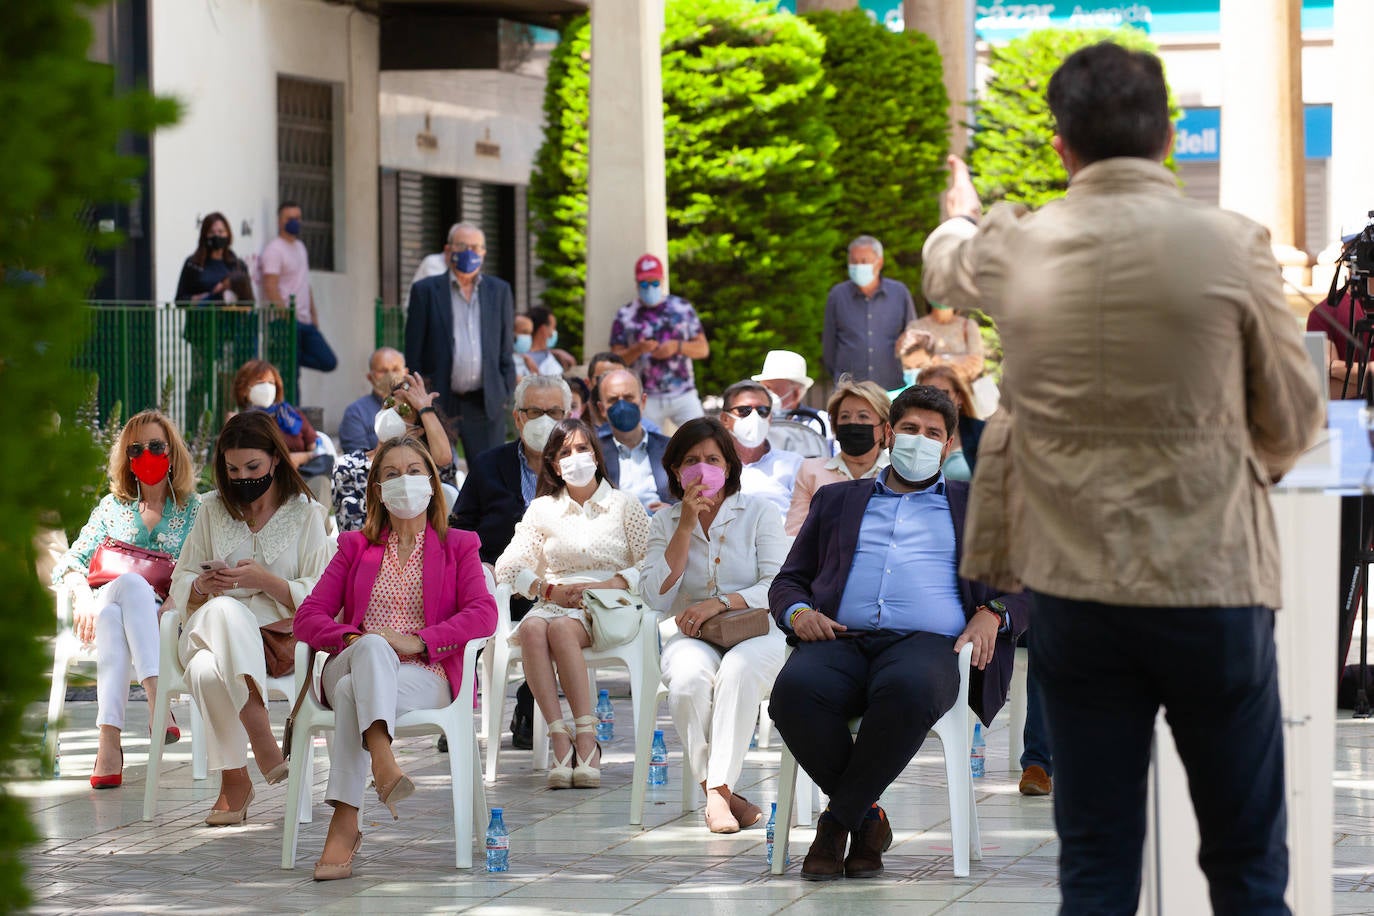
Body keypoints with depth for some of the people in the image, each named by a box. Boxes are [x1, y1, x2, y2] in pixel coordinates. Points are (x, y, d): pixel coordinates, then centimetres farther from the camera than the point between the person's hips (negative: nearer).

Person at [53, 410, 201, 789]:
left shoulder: (192, 508, 15)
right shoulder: (113, 506, 21)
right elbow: (71, 562, 13)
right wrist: (83, 594, -8)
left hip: (165, 616, -1)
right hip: (107, 607, 1)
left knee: (113, 616, -38)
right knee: (131, 582, -37)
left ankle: (109, 740, -54)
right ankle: (157, 700, -53)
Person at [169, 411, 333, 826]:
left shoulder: (305, 514, 9)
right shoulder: (213, 510, 17)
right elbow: (180, 586, 17)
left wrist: (265, 580, -14)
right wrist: (203, 586, -8)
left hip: (277, 637, -2)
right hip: (207, 631, 2)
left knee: (207, 671, -39)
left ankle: (234, 778, -35)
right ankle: (259, 732, -41)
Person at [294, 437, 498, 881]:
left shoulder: (457, 547, 20)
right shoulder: (356, 547, 26)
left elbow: (484, 614, 0)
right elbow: (307, 617, 13)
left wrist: (416, 640, -15)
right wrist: (353, 639, -10)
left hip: (423, 677, -1)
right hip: (349, 665, 1)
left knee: (353, 691, -38)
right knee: (373, 647, -39)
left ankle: (344, 823, -50)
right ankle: (383, 764, -63)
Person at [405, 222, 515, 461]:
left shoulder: (499, 291, 11)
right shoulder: (426, 291, 3)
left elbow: (506, 349, 14)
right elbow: (413, 354, 3)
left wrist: (506, 393, 5)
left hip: (487, 404, 2)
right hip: (439, 403, -2)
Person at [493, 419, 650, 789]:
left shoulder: (624, 505, 12)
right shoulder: (542, 510, 19)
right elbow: (507, 568, 10)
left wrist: (603, 586, -12)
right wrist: (551, 590, -7)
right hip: (553, 603, 3)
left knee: (562, 627, -37)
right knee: (532, 629, -34)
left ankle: (586, 741, -38)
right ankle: (560, 742, -41)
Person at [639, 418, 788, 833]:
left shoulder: (759, 512, 6)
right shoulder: (665, 521, 12)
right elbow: (656, 597, -1)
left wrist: (722, 603, -18)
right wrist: (687, 526, -5)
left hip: (757, 633, -2)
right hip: (695, 638, 2)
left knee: (737, 672, -38)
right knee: (688, 679, -35)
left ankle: (718, 790, -41)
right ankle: (722, 795, -32)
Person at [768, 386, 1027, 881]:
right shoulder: (836, 500, 31)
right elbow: (788, 580, 27)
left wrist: (992, 614, -4)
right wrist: (798, 611, 2)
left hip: (927, 642, -2)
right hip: (842, 640, 2)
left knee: (907, 691, -41)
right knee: (794, 691, -36)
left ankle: (839, 819, -24)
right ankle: (867, 819, -17)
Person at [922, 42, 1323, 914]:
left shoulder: (1017, 248, -2)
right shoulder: (1231, 245, -10)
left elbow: (945, 265, 24)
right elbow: (1295, 419, 1)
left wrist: (961, 208, 47)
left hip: (1075, 592, 2)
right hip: (1212, 583, -2)